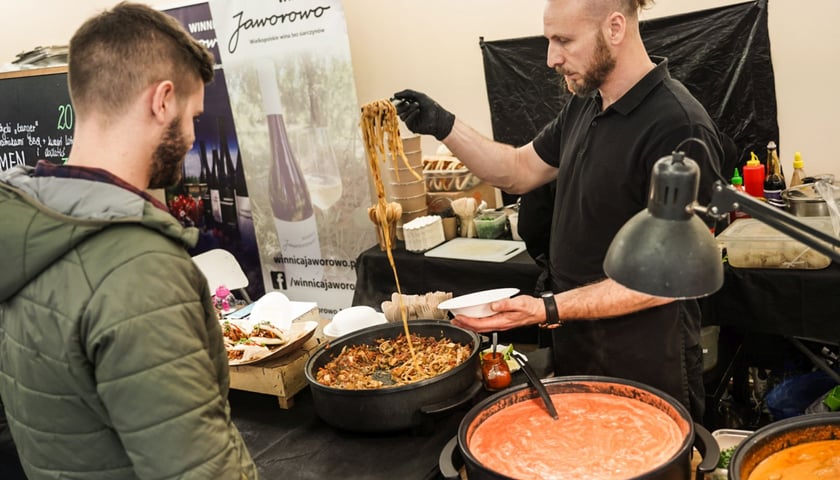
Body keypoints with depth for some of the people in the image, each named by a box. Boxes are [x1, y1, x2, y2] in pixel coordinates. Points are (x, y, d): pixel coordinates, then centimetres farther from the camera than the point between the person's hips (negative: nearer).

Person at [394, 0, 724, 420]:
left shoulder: (679, 128, -23)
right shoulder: (584, 106, 4)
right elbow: (520, 171, 13)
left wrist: (549, 310, -27)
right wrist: (444, 127, -1)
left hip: (645, 366, -7)